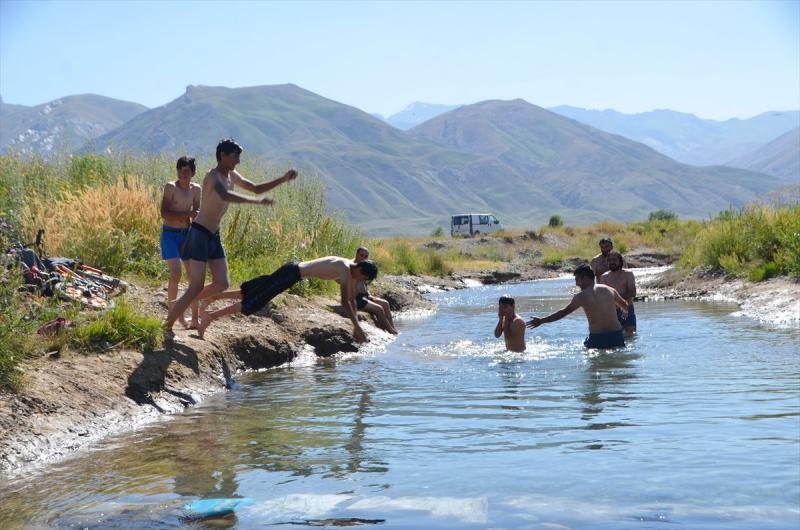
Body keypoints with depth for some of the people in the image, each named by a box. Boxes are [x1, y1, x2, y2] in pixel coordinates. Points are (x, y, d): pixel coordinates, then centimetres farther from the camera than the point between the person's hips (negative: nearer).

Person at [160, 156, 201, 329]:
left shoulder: (196, 189, 4)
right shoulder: (170, 187, -11)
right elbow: (164, 213, -17)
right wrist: (187, 214, -23)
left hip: (187, 234, 5)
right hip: (170, 234, -5)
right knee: (175, 274, -16)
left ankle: (195, 318, 7)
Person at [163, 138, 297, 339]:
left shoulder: (232, 176, 10)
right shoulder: (213, 176, -18)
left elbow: (256, 188, 19)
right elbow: (225, 196, -39)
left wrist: (283, 179, 8)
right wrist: (257, 201, -42)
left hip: (214, 236, 9)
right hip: (199, 234, -9)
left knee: (222, 284, 3)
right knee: (197, 287, -11)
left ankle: (179, 305, 20)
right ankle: (167, 326, 2)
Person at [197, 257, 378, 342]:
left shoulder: (350, 267, 10)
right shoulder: (345, 270, -19)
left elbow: (352, 298, 19)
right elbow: (345, 302, -23)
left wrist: (356, 324, 19)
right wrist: (357, 327, -19)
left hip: (291, 270, 9)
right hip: (292, 274, -9)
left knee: (249, 293, 17)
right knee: (253, 303, -12)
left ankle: (210, 298, 24)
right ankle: (210, 316, -13)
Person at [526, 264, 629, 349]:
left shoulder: (582, 296, -3)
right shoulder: (609, 290, 12)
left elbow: (564, 312, -5)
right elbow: (625, 305, 28)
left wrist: (541, 321, -1)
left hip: (597, 338, -4)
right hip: (616, 335, 5)